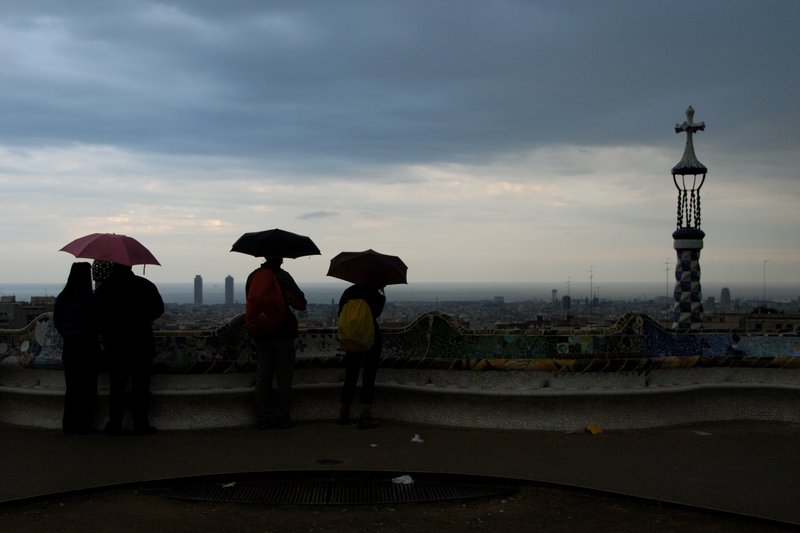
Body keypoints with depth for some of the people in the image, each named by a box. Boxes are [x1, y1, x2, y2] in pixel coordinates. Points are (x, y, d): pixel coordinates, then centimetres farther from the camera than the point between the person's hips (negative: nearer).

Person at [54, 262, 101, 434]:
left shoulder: (62, 297, 2)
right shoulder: (89, 298, -15)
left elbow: (57, 321, 7)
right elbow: (95, 324, -13)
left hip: (69, 347, 5)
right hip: (87, 348, -5)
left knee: (72, 387, 13)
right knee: (86, 387, 4)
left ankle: (69, 425, 17)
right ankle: (82, 424, 6)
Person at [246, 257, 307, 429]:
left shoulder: (252, 277, 3)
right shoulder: (282, 277, -13)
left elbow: (250, 303, 13)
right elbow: (301, 304, -12)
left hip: (260, 336, 5)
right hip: (282, 335, -5)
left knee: (263, 377, 12)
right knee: (284, 378, 5)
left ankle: (262, 418, 13)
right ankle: (283, 417, 6)